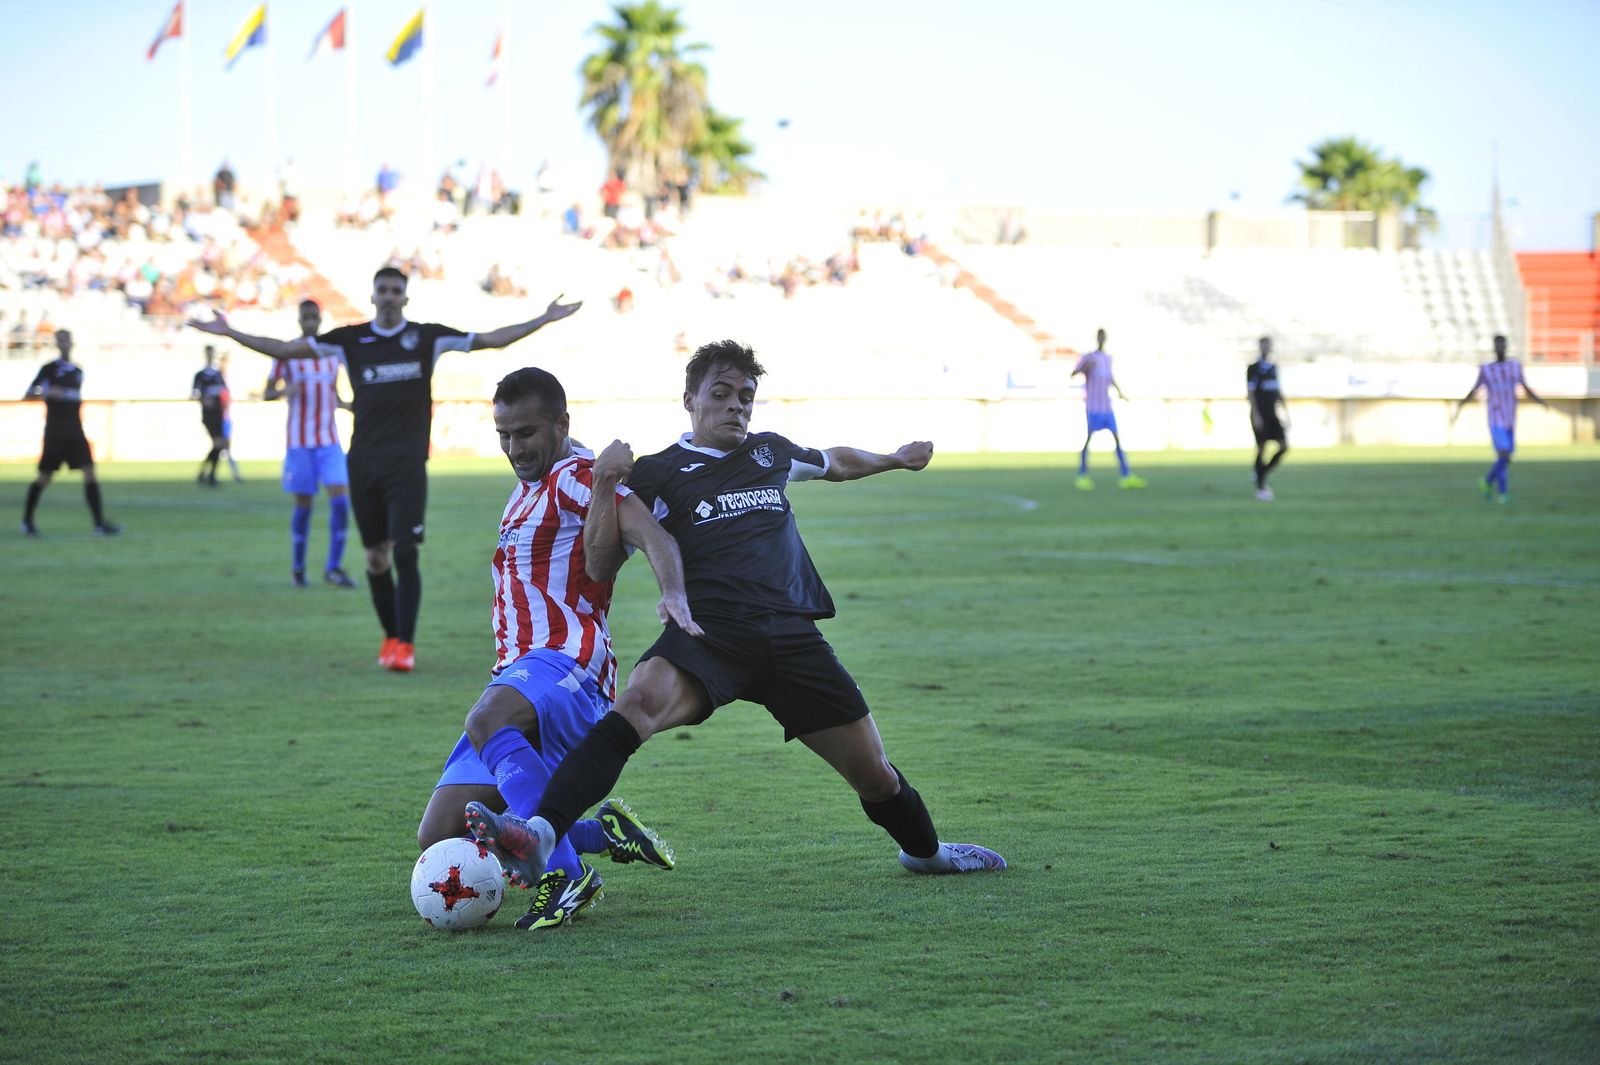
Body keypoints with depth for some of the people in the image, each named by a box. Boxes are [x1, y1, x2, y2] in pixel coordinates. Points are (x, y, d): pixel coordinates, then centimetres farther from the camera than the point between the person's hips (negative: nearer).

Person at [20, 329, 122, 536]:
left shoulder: (78, 371, 13)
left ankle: (100, 522, -12)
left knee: (89, 471, -9)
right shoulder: (49, 369, -2)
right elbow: (27, 395, -5)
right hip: (55, 431, -4)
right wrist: (47, 393, -22)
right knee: (45, 476, 1)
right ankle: (27, 520, 18)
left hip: (75, 430, 4)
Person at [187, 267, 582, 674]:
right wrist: (230, 332, 4)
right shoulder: (350, 339, 7)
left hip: (408, 462, -2)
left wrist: (545, 319, 1)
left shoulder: (427, 337, 4)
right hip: (364, 461, 2)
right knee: (376, 558, 6)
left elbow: (490, 339, 6)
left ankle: (405, 645, -7)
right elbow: (285, 349, 9)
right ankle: (391, 636, 22)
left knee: (405, 553, -11)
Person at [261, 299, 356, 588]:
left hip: (329, 439, 3)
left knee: (339, 499, -11)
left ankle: (334, 568, -8)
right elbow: (266, 393, -1)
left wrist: (351, 407, 2)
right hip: (299, 441, -3)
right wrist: (284, 391, -22)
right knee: (303, 504, 1)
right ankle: (298, 568, 16)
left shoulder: (332, 352, 10)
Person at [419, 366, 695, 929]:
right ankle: (604, 833, 8)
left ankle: (564, 873, -38)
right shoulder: (526, 490, 25)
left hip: (566, 660, -9)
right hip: (518, 675, 9)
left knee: (486, 720, -42)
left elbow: (653, 535, -23)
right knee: (440, 837, -1)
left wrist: (674, 595, -41)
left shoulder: (577, 476, -5)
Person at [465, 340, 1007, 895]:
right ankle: (540, 837, -51)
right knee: (641, 700, -36)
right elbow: (600, 566, -1)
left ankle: (925, 850, 41)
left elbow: (836, 462, 42)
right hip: (708, 635, -4)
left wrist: (897, 458, 58)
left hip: (792, 635, 4)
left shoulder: (771, 453, 19)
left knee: (875, 774, 7)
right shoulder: (657, 474, 7)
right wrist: (605, 483, -13)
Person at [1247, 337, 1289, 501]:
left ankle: (1261, 475, 12)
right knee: (1261, 449, -5)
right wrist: (1255, 415, -17)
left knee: (1284, 446, -4)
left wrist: (1286, 413, 15)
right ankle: (1260, 488, 3)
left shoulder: (1274, 367, 13)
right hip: (1260, 416, -6)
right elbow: (1250, 392, -11)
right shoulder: (1254, 368, -6)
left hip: (1273, 415, 6)